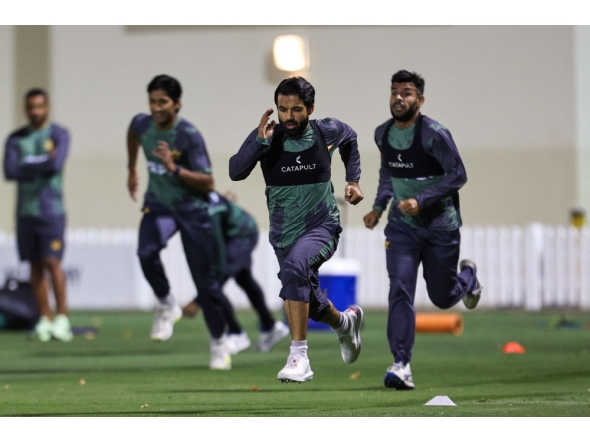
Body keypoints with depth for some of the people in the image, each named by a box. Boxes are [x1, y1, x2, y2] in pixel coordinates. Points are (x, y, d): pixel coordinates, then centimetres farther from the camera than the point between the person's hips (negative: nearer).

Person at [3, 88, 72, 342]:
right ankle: (45, 319, 7)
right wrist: (42, 165, -9)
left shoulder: (59, 135, -1)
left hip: (51, 209, -4)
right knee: (35, 265, 4)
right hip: (26, 211, 4)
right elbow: (9, 172, -5)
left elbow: (55, 165, -18)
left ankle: (62, 318, -7)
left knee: (51, 262, -12)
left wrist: (27, 167, -6)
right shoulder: (15, 139, 9)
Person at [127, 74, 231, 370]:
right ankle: (166, 306, -4)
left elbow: (207, 183, -22)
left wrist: (174, 168, -35)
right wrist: (132, 172, 28)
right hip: (158, 204, 3)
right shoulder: (142, 124, -7)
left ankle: (218, 341, 17)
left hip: (192, 209, -3)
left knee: (205, 279, -1)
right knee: (146, 252, -29)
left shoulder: (189, 135, -22)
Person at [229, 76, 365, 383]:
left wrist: (353, 180, 9)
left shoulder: (327, 132, -8)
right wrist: (260, 141, -38)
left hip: (322, 226, -3)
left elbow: (350, 140, 17)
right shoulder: (267, 138, -12)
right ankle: (346, 322, 54)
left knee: (294, 267, -33)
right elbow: (236, 172, -27)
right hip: (284, 234, 3)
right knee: (314, 306, 15)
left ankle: (298, 356, -31)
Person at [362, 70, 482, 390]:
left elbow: (458, 175, -18)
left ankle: (469, 274, 46)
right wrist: (379, 207, 9)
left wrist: (421, 200, -26)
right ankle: (401, 364, -19)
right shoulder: (383, 134, 0)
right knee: (400, 290, -16)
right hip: (402, 226, 3)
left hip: (441, 227, -3)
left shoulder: (434, 134, -19)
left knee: (442, 297, 9)